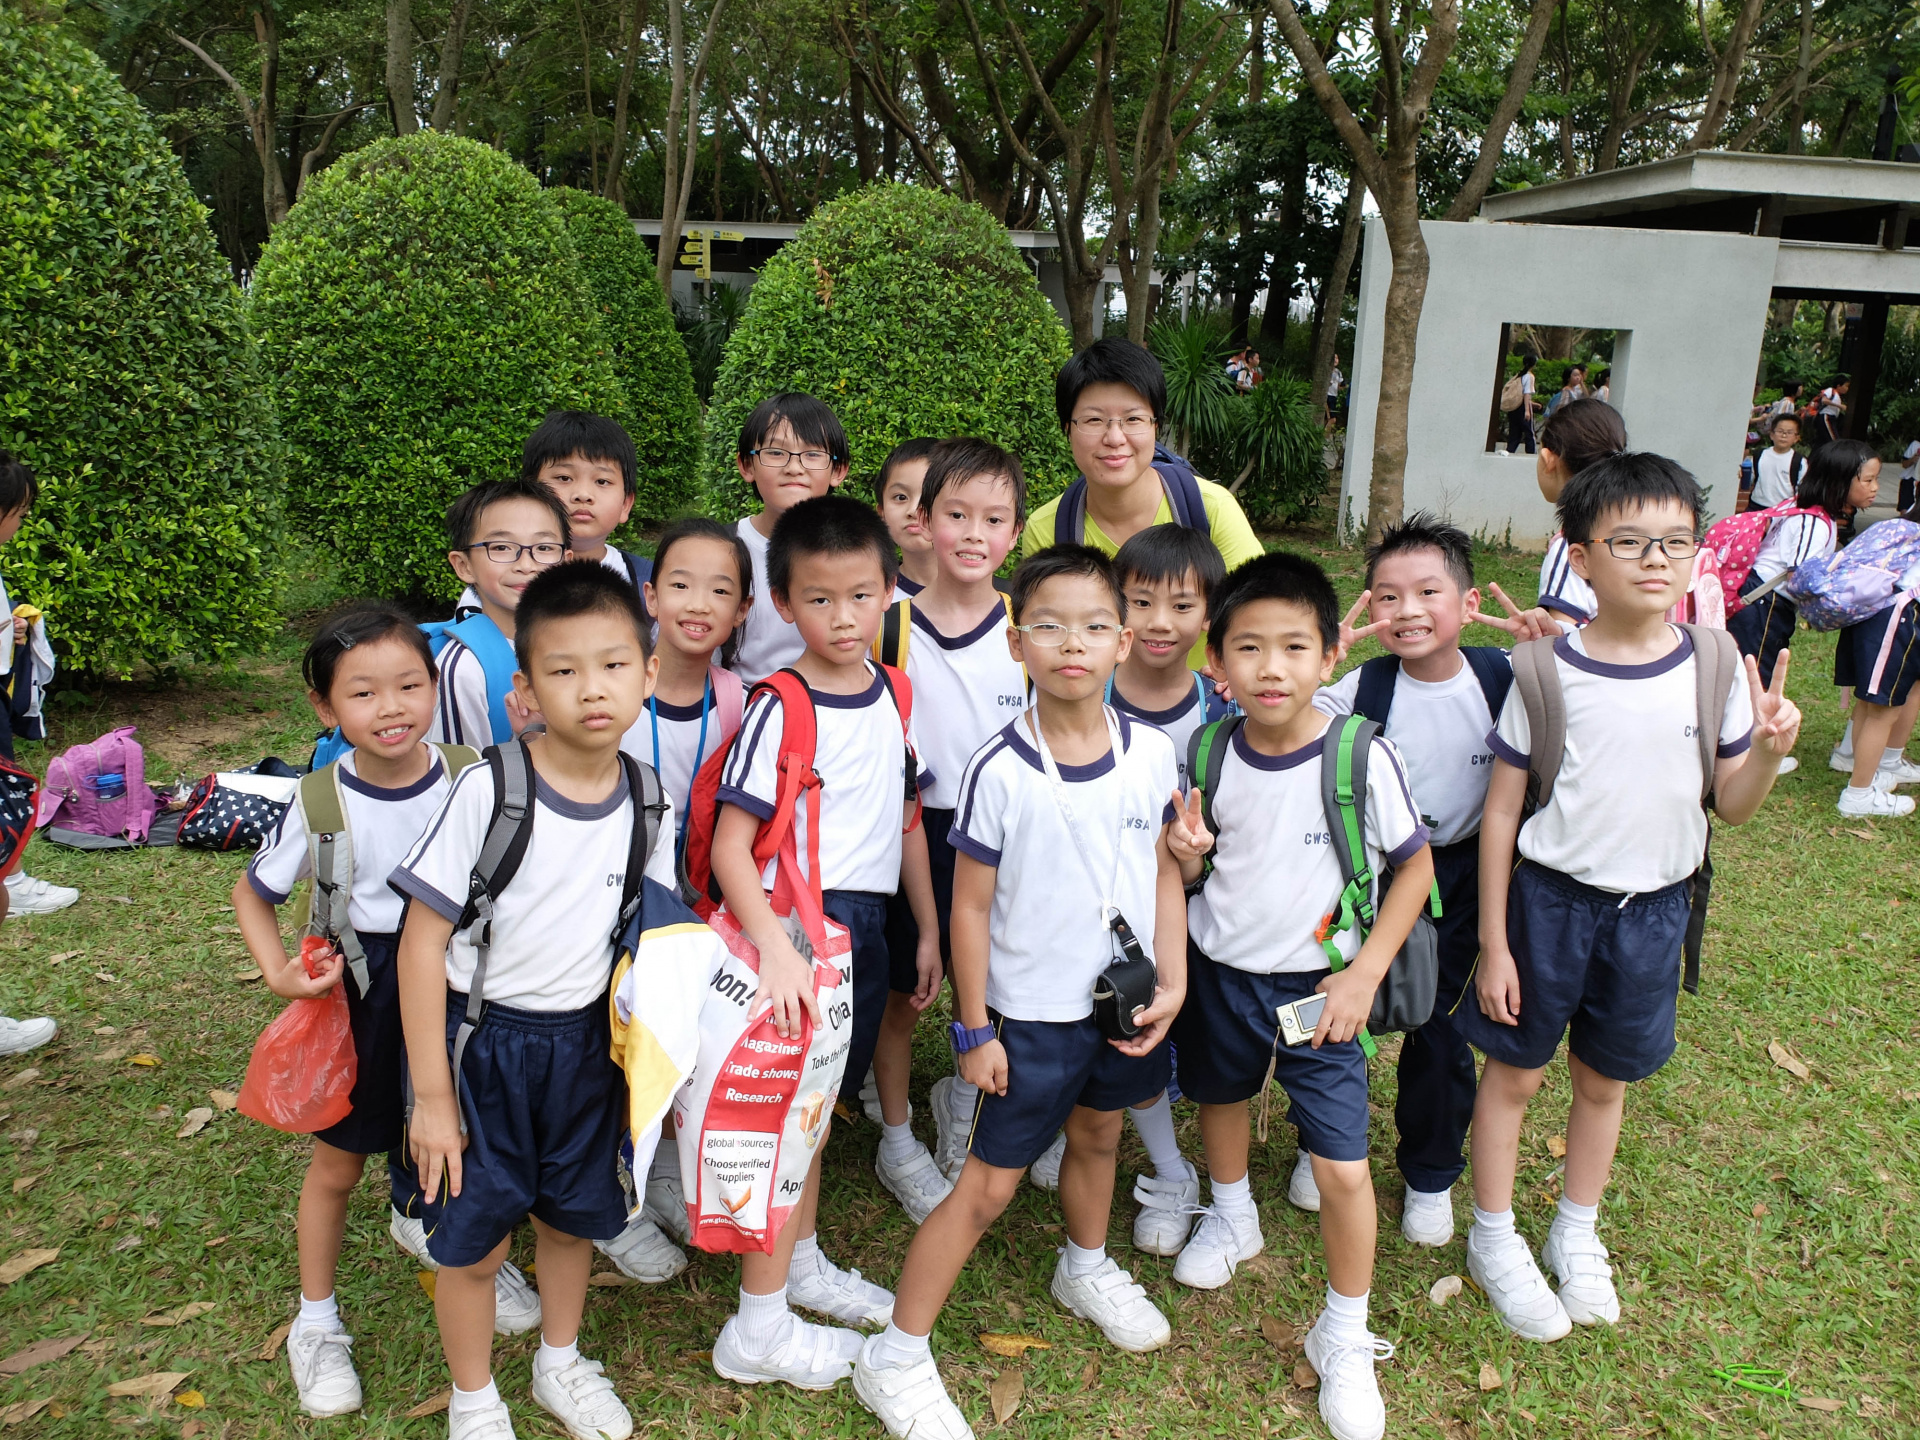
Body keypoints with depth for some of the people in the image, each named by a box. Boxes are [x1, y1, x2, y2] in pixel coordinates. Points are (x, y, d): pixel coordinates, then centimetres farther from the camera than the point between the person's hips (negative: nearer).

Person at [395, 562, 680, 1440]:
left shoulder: (648, 804, -8)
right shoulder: (489, 791, -21)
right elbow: (422, 941, -16)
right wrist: (432, 1094, -15)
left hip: (586, 1040, 4)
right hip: (484, 1039, -4)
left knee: (574, 1215, 20)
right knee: (475, 1237, 8)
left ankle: (560, 1364, 47)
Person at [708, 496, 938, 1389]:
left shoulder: (895, 696, 3)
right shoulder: (778, 712, -17)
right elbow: (729, 847, -21)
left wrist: (929, 924, 13)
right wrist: (775, 947, -32)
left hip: (866, 921, 6)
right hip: (795, 922, -6)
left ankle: (801, 1262, 40)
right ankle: (758, 1326, 17)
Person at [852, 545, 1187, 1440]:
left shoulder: (1150, 753, -7)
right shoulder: (999, 772, -19)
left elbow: (1162, 870, 5)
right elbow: (971, 906, -12)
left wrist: (1172, 979, -1)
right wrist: (974, 1030, -9)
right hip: (1031, 1015, -4)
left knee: (1098, 1134, 26)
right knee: (989, 1184, 2)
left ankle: (1086, 1270, 55)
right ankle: (895, 1360, 17)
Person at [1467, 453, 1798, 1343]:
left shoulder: (1712, 667, -6)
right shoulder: (1550, 669, -13)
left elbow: (1733, 807, 1)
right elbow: (1501, 811, -8)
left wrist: (1770, 750, -21)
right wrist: (1493, 942, -7)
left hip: (1653, 908, 3)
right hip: (1551, 898, -2)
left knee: (1604, 1077, 18)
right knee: (1515, 1069, 9)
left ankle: (1576, 1234, 40)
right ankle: (1493, 1238, 31)